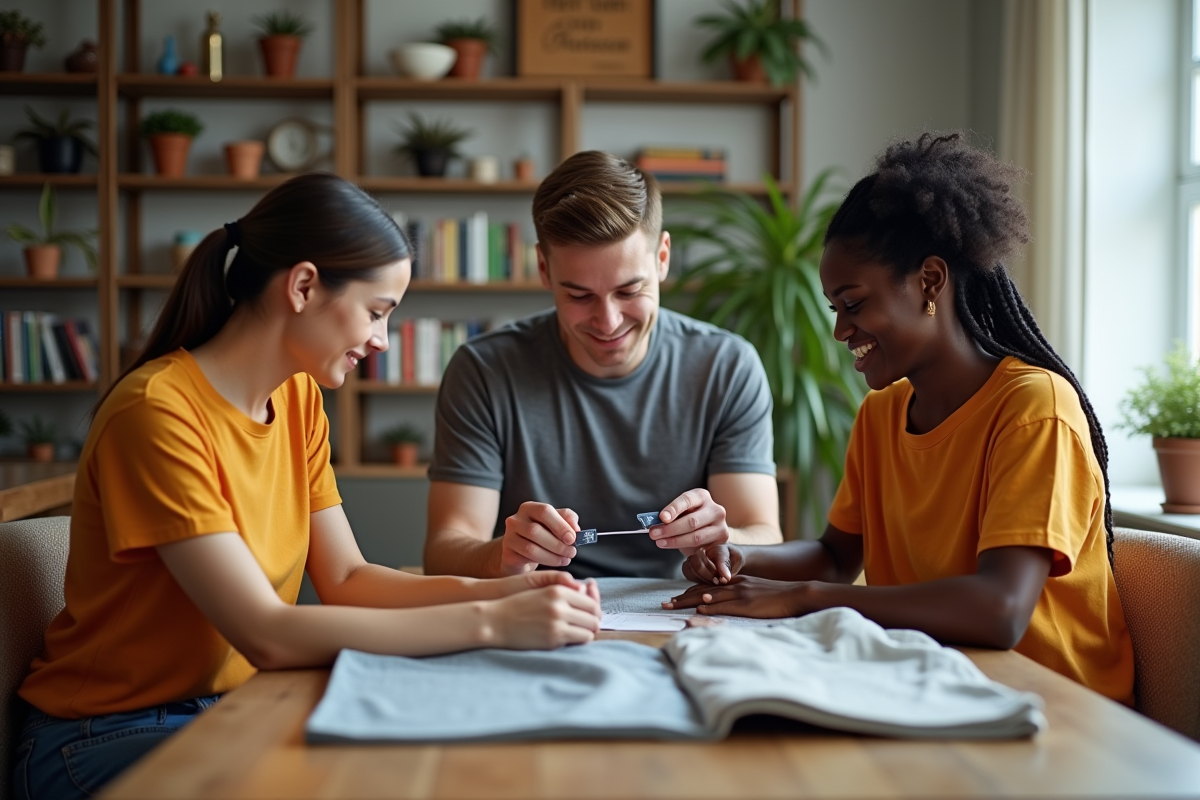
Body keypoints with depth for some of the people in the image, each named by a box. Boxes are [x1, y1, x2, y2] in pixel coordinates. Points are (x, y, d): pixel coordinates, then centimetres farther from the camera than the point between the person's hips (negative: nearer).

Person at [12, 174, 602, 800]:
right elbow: (267, 635, -28)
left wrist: (496, 592, -15)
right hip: (109, 739, -7)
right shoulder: (157, 412, -24)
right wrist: (490, 623, -29)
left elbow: (345, 579, 1)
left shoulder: (299, 399, 3)